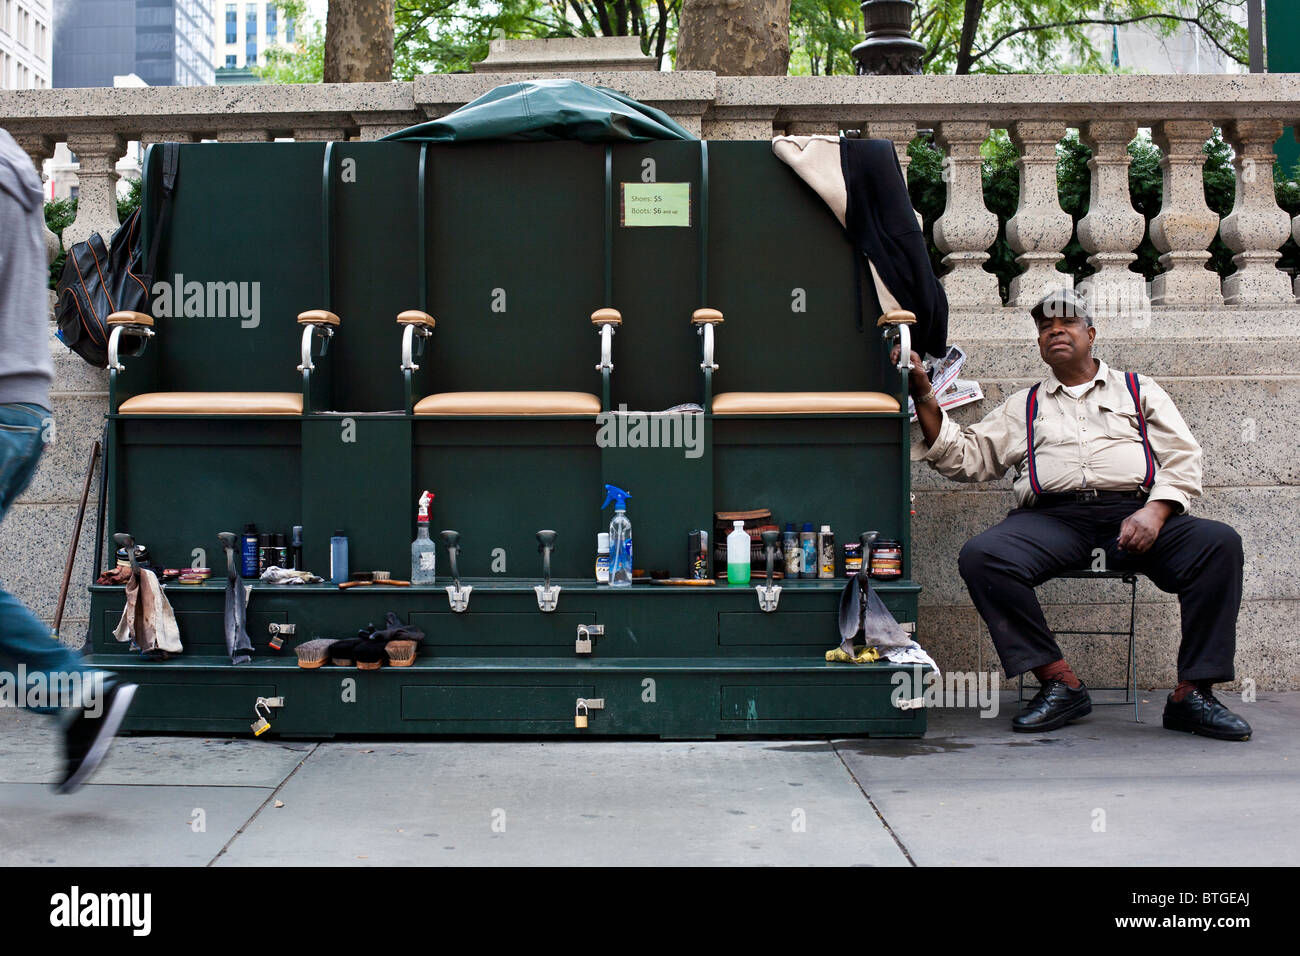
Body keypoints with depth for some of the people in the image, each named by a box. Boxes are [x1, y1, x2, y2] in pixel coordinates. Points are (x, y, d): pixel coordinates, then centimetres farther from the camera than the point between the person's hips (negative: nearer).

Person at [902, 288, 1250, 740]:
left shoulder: (1138, 389, 23)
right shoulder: (1023, 406, 27)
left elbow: (1182, 458, 12)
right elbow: (965, 457, 18)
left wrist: (1155, 511, -8)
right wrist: (924, 398, 7)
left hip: (1135, 513, 0)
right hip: (1053, 517, 1)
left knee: (1219, 544, -28)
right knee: (981, 556, -30)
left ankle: (1193, 692, -22)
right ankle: (1058, 682, -23)